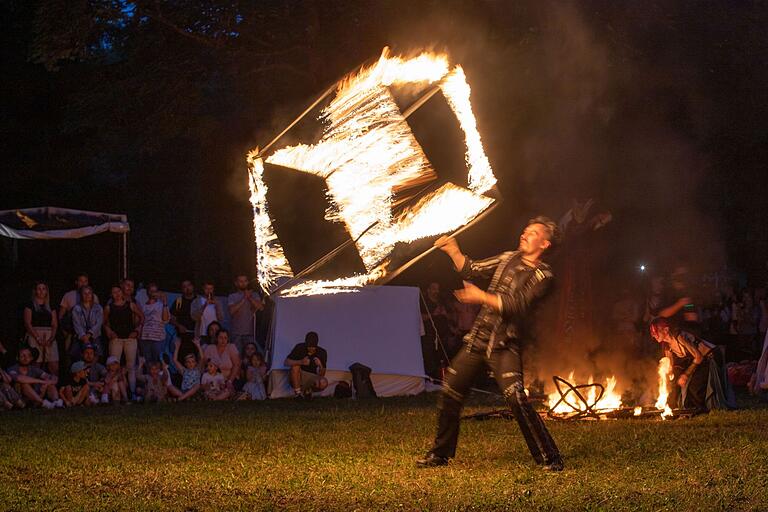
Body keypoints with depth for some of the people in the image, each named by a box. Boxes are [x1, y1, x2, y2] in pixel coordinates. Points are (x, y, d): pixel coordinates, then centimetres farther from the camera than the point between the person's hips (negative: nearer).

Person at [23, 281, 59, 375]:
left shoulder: (51, 307, 17)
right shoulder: (30, 306, 6)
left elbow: (55, 325, 10)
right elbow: (27, 324, -3)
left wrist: (51, 338, -8)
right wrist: (38, 338, -14)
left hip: (49, 337, 3)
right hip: (34, 336, -3)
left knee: (55, 367, -8)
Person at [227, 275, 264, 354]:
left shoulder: (254, 296, 11)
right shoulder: (232, 297, 7)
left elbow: (260, 307, -4)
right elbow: (232, 310, -9)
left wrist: (250, 298, -11)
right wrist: (244, 299, -10)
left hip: (250, 332, 1)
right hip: (236, 332, -1)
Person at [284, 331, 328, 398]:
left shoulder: (322, 352, -9)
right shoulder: (299, 347, -12)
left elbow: (321, 375, -8)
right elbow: (286, 362, -18)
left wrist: (320, 365, -31)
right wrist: (301, 362, -35)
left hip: (312, 378, 1)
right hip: (298, 378, -1)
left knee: (323, 383, -31)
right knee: (295, 366, -32)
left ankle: (307, 390, 1)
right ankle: (298, 393, -19)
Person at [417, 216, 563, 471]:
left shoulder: (542, 275, -7)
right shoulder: (508, 259, 12)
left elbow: (517, 304, -18)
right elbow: (471, 269, 17)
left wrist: (482, 297, -22)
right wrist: (453, 251, 2)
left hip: (505, 347, -6)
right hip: (477, 340, 6)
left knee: (516, 398, -23)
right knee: (450, 393, 9)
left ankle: (549, 459, -14)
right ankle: (440, 454, 26)